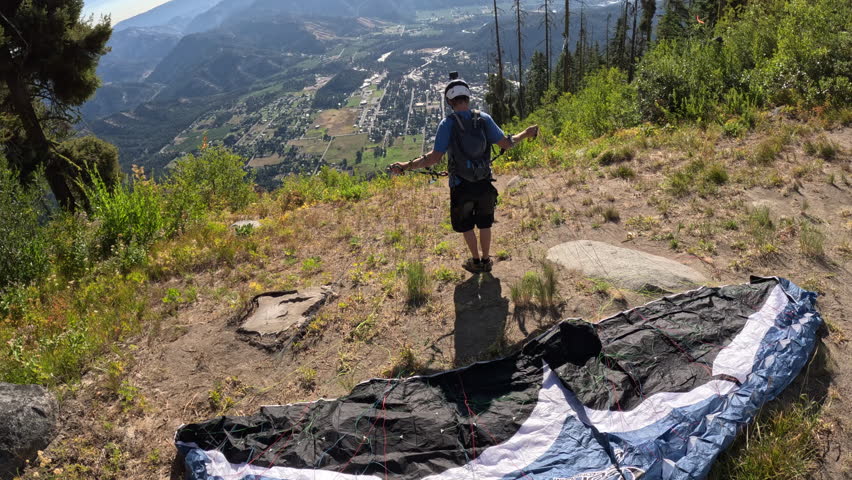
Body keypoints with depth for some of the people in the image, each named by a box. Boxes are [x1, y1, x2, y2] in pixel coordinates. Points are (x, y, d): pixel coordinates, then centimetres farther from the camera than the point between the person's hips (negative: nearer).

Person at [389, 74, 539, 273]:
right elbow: (506, 143, -5)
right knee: (484, 223, 21)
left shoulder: (448, 123, -16)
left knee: (465, 225, 19)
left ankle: (476, 261, 31)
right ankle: (486, 261, 34)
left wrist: (405, 166, -16)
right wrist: (525, 134, 13)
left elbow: (434, 157, -21)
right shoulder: (484, 118, -8)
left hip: (461, 186, -3)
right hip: (484, 183, 3)